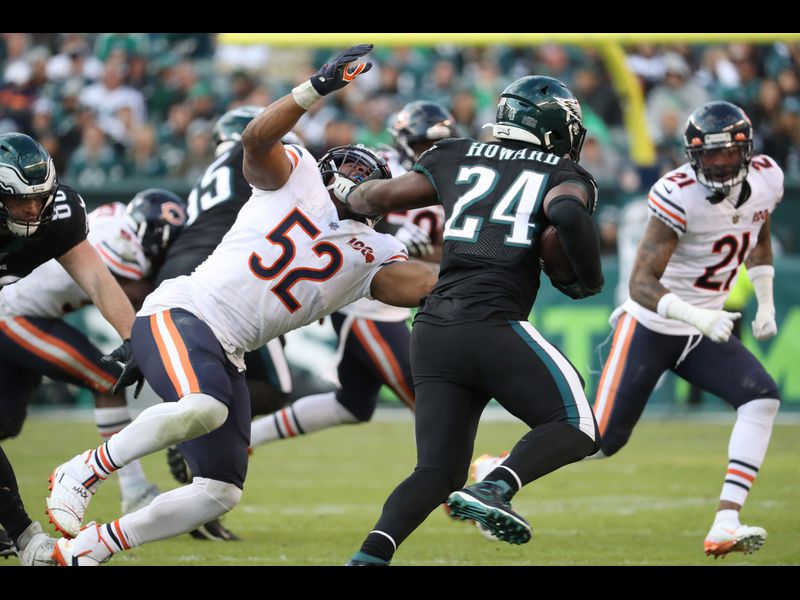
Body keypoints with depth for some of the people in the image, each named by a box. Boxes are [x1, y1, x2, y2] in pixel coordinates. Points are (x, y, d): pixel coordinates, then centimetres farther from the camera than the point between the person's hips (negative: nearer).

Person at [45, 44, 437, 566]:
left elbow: (427, 286, 0)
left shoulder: (371, 255, 17)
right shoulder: (296, 175, 8)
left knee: (220, 494, 0)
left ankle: (85, 549, 11)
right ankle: (83, 473, -16)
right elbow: (258, 138, -12)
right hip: (180, 313, -6)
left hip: (227, 357, 6)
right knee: (204, 408, -36)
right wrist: (320, 86, -22)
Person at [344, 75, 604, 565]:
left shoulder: (456, 158, 21)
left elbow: (376, 198, 23)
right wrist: (590, 279, 1)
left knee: (439, 472, 8)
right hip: (491, 326, -5)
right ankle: (495, 490, -22)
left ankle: (370, 556, -13)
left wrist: (346, 195, 45)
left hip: (432, 334, 5)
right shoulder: (563, 176, 8)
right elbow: (568, 214, -15)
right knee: (574, 428, 4)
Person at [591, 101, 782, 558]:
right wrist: (699, 318, -41)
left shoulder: (767, 179, -5)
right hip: (652, 327, -6)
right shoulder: (680, 195, -25)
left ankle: (726, 525, -23)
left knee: (763, 398, -19)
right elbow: (642, 285, -27)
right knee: (601, 441, -5)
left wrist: (766, 304, 13)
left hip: (704, 331, 6)